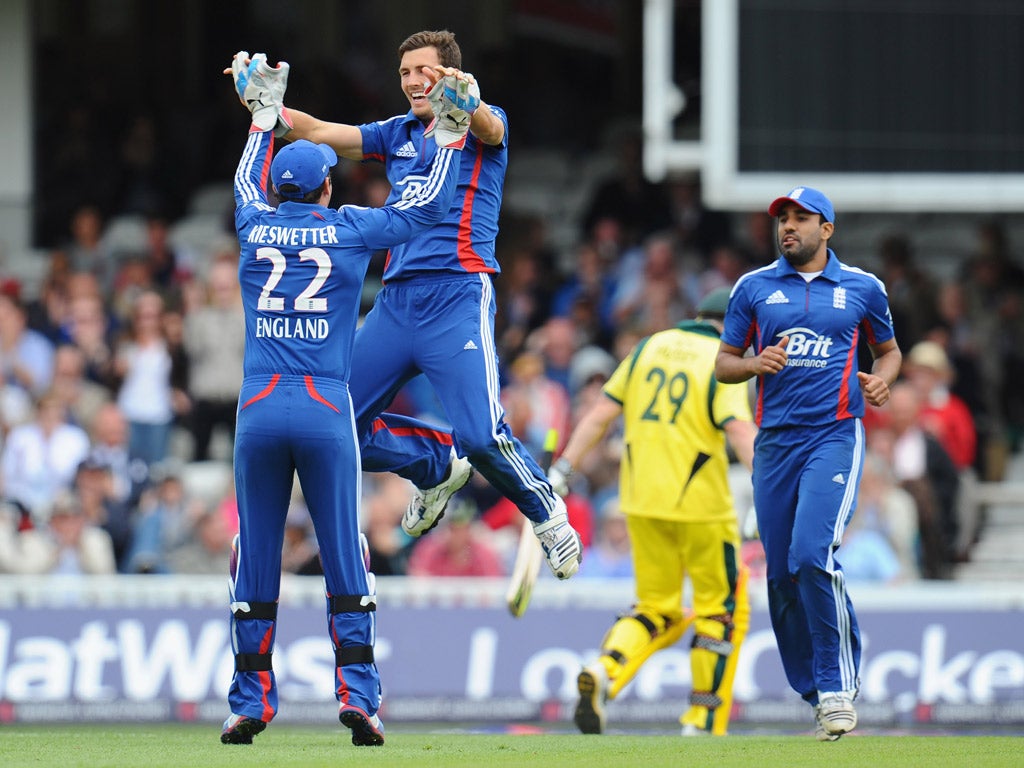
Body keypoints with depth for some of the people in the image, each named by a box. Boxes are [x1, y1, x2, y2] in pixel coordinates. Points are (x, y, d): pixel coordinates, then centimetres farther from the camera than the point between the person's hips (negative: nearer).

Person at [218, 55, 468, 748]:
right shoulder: (349, 228, 2)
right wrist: (450, 134, 25)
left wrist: (263, 115, 46)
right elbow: (430, 204, 13)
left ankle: (250, 704, 3)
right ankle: (358, 696, -6)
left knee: (255, 559, 5)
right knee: (345, 559, 2)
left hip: (258, 410, 2)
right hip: (326, 411, -2)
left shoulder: (255, 227, 9)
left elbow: (247, 182, 32)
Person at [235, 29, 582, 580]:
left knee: (481, 436, -19)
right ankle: (437, 466, 27)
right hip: (396, 300, 7)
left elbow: (487, 127, -21)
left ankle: (549, 516, 8)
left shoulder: (482, 127, 4)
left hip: (458, 294, -7)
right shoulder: (397, 135, 21)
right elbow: (319, 133, 15)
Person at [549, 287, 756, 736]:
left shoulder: (649, 348, 10)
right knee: (720, 611, 10)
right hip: (701, 504, -5)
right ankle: (702, 724, 7)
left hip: (641, 501, 5)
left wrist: (562, 471, 7)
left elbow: (601, 413, 6)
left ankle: (603, 674, -13)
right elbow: (741, 432, -20)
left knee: (656, 610, 14)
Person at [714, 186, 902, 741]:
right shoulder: (753, 288, 11)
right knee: (781, 574, 2)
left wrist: (882, 380, -2)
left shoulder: (862, 288, 8)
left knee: (813, 555, -22)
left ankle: (838, 685, -14)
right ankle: (814, 693, 14)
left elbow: (888, 349, 21)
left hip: (835, 436, -3)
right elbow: (723, 364, 13)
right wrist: (755, 364, -10)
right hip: (774, 443, 3)